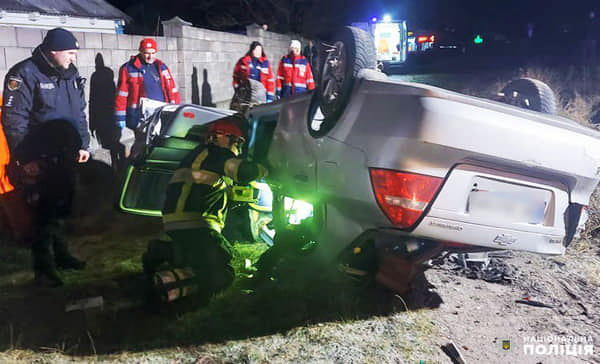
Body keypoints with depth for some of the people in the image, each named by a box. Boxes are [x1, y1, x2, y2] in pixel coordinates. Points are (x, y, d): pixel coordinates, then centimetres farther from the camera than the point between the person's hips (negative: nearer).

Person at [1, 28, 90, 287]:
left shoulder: (70, 74, 10)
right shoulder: (25, 74, -13)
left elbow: (79, 112, 19)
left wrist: (83, 144, 13)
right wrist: (26, 159, -18)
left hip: (66, 157, 7)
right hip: (39, 159, -7)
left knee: (62, 208, 16)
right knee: (44, 214, -1)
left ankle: (60, 253, 32)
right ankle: (43, 266, 11)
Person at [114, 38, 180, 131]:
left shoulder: (161, 67, 14)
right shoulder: (128, 69, 3)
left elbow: (172, 90, 15)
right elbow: (121, 95, 2)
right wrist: (120, 117, -3)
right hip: (139, 118, -3)